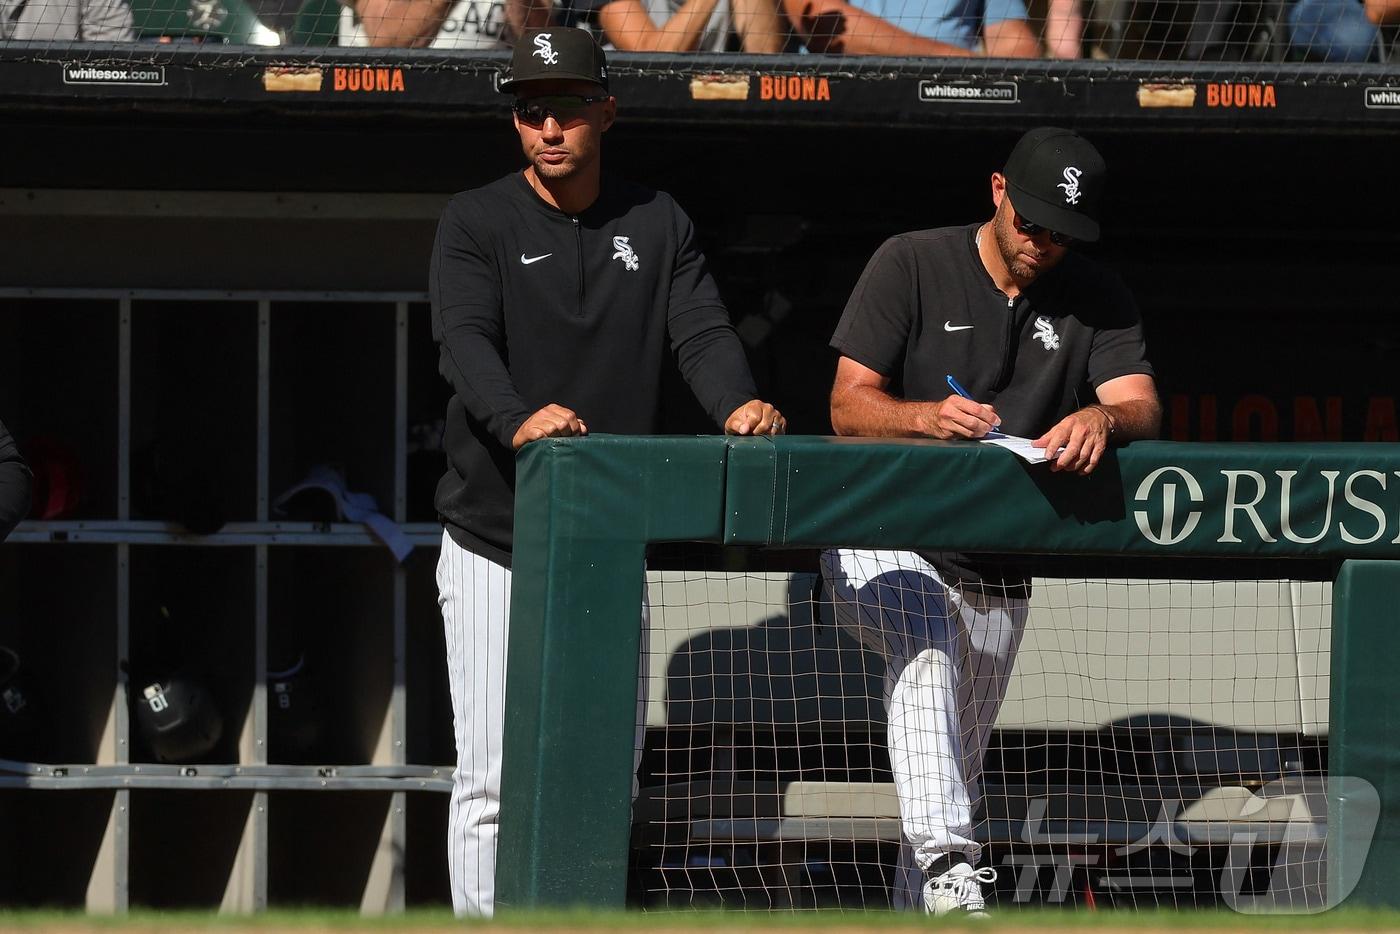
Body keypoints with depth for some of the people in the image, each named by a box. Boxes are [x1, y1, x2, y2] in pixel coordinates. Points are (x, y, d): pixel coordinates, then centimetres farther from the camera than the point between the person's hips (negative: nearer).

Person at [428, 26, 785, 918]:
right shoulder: (477, 224, -3)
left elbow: (704, 332, -6)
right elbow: (465, 340, -19)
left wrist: (737, 406, -30)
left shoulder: (660, 225, 8)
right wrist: (519, 421, -41)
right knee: (493, 778, -7)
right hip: (495, 545, -3)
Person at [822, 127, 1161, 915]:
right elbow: (848, 405, -9)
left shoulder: (1097, 300, 6)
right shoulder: (912, 266, -4)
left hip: (995, 574, 5)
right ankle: (946, 858, -48)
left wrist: (1105, 416, -34)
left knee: (956, 776, 6)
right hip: (879, 542, -5)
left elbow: (1143, 405, -9)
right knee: (926, 628, -35)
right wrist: (928, 416, -31)